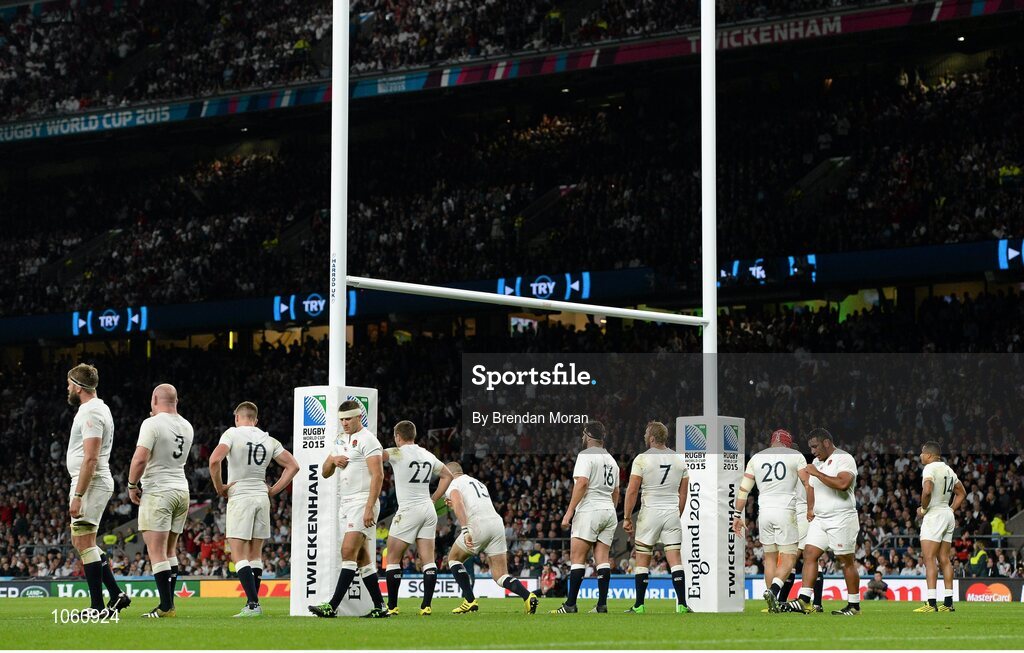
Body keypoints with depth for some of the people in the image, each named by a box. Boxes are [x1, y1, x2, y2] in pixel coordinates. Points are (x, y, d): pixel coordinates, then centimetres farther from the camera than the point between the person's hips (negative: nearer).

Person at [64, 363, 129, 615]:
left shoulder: (91, 413, -15)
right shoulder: (97, 409, 18)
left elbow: (90, 458, -22)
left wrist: (77, 495, -23)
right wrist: (78, 491, 22)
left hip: (91, 483, -11)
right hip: (96, 483, 11)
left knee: (84, 543, -8)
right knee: (81, 541, 14)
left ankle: (98, 606, -6)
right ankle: (116, 595, 13)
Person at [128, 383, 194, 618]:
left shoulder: (152, 424, -12)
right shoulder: (187, 427, 10)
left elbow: (140, 459, -20)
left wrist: (132, 485, -5)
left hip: (157, 492, -7)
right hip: (182, 490, 7)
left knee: (157, 552, -7)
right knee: (170, 551, 15)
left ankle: (166, 607, -13)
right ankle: (169, 604, 15)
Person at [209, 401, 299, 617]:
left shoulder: (232, 433, -5)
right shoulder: (268, 440, 9)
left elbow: (214, 460, -19)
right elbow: (293, 465, 11)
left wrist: (219, 487, -5)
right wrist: (273, 491, 13)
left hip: (239, 497, -5)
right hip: (262, 497, 5)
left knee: (239, 555, -7)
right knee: (255, 554, 11)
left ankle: (253, 603, -18)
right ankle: (252, 604, 11)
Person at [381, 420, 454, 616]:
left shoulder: (398, 453, -7)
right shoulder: (428, 455, 13)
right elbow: (448, 475, 23)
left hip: (408, 510, -6)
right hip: (428, 510, 6)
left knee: (393, 558, 4)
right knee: (428, 560, 3)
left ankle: (392, 606, 2)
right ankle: (426, 605, -5)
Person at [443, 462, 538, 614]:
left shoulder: (453, 485, 9)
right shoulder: (478, 483, 32)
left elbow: (458, 504, -12)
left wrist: (465, 530, -23)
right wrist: (455, 506, 41)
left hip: (478, 526, -6)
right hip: (497, 522, 6)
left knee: (454, 559, 19)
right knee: (500, 576, 8)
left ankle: (470, 601, 9)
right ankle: (527, 596, -18)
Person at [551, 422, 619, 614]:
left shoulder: (586, 455, -6)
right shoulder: (611, 459, 19)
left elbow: (582, 483, -16)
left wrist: (569, 512, -16)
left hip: (589, 511, -7)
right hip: (609, 512, 8)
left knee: (577, 558, -7)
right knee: (602, 560, 4)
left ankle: (570, 605, -11)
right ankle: (602, 605, -2)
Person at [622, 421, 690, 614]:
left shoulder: (642, 459, -7)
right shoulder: (679, 459, 7)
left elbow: (632, 491, -8)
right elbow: (683, 493, 11)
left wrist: (627, 518, -1)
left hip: (650, 512, -3)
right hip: (672, 512, 3)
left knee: (642, 560, 5)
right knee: (675, 560, 2)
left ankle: (639, 605, 6)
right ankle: (682, 604, -5)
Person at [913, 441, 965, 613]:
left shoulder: (930, 468, -11)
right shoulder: (948, 470, 16)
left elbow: (927, 490, -26)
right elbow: (962, 493, 25)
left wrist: (923, 509, -11)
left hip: (934, 515, -9)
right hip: (948, 515, 9)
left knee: (929, 558, -11)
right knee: (944, 559, 10)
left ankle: (931, 603, -18)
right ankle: (948, 602, 8)